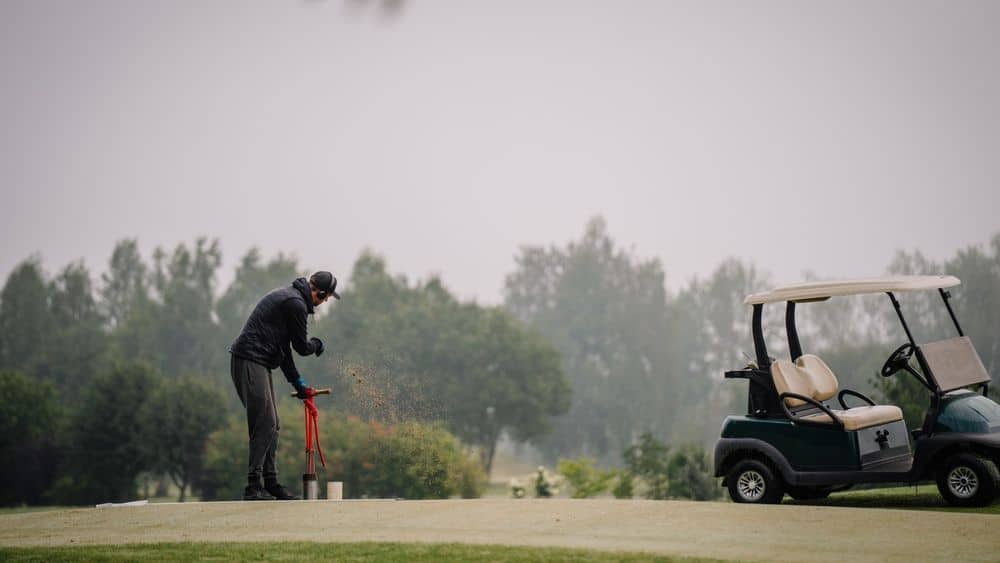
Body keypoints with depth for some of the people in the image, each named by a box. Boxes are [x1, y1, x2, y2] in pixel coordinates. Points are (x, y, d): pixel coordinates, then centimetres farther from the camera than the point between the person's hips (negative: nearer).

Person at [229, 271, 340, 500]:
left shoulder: (288, 297, 21)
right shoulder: (295, 304, -13)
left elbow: (282, 345, 25)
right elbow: (302, 347, -8)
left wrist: (297, 381, 25)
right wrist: (317, 344, 15)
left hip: (256, 363, 11)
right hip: (250, 362, -11)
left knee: (271, 426, 13)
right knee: (265, 425, -12)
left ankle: (271, 483, 17)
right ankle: (253, 487, -13)